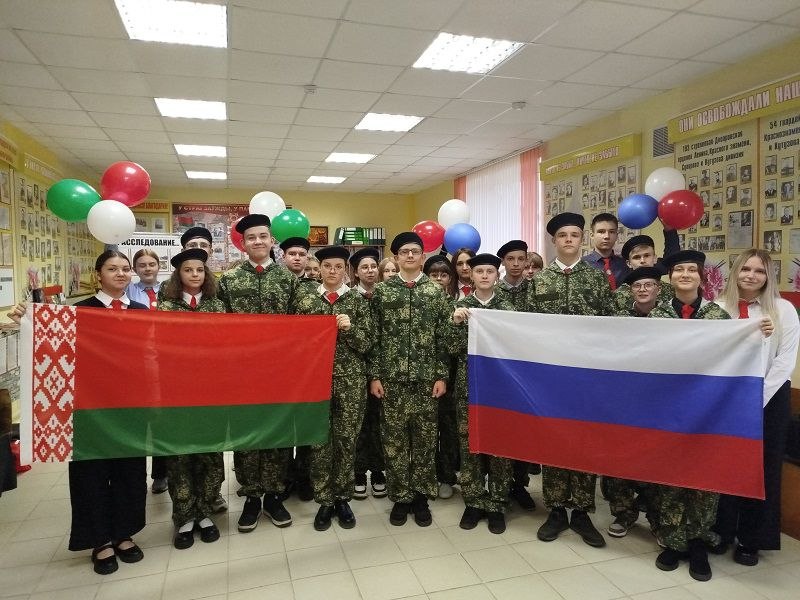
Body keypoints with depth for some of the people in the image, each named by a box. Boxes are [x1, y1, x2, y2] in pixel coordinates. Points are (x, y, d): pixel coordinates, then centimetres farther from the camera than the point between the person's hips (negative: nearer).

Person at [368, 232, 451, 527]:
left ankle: (421, 497, 23)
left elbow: (443, 337, 3)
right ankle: (400, 497, 21)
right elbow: (374, 337, 2)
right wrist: (374, 375, -3)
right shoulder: (382, 290, 3)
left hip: (426, 377, 0)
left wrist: (442, 375, -2)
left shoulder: (436, 291, 4)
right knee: (394, 438, 6)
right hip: (391, 377, 0)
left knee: (425, 438, 8)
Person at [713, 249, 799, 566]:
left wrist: (756, 398, -12)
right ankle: (719, 531, 23)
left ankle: (751, 540, 22)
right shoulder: (718, 306, -4)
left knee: (762, 468, 8)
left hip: (769, 397, 0)